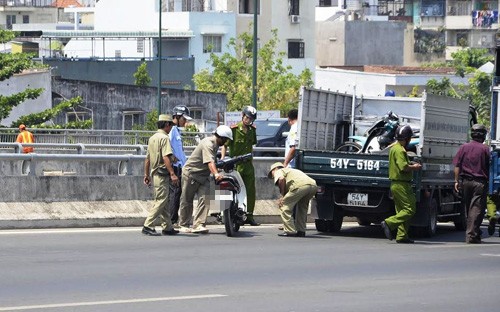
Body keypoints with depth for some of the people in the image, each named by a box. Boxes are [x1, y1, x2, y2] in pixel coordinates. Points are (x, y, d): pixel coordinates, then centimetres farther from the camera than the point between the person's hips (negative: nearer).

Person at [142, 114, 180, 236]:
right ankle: (148, 226, -15)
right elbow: (166, 157, -22)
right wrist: (172, 174, -24)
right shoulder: (164, 138, -12)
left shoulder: (152, 138, 16)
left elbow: (147, 158, 19)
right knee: (161, 201, -10)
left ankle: (167, 227, 17)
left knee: (164, 202, 13)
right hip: (162, 174, -10)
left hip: (154, 173, 10)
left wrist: (146, 175, 23)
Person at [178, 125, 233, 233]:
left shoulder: (215, 144, 7)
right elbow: (210, 162, -39)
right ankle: (184, 225, 15)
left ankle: (199, 225, -13)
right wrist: (216, 174, -51)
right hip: (191, 173, -8)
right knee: (187, 200, 4)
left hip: (203, 176, 8)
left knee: (204, 199, -9)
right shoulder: (208, 144, -23)